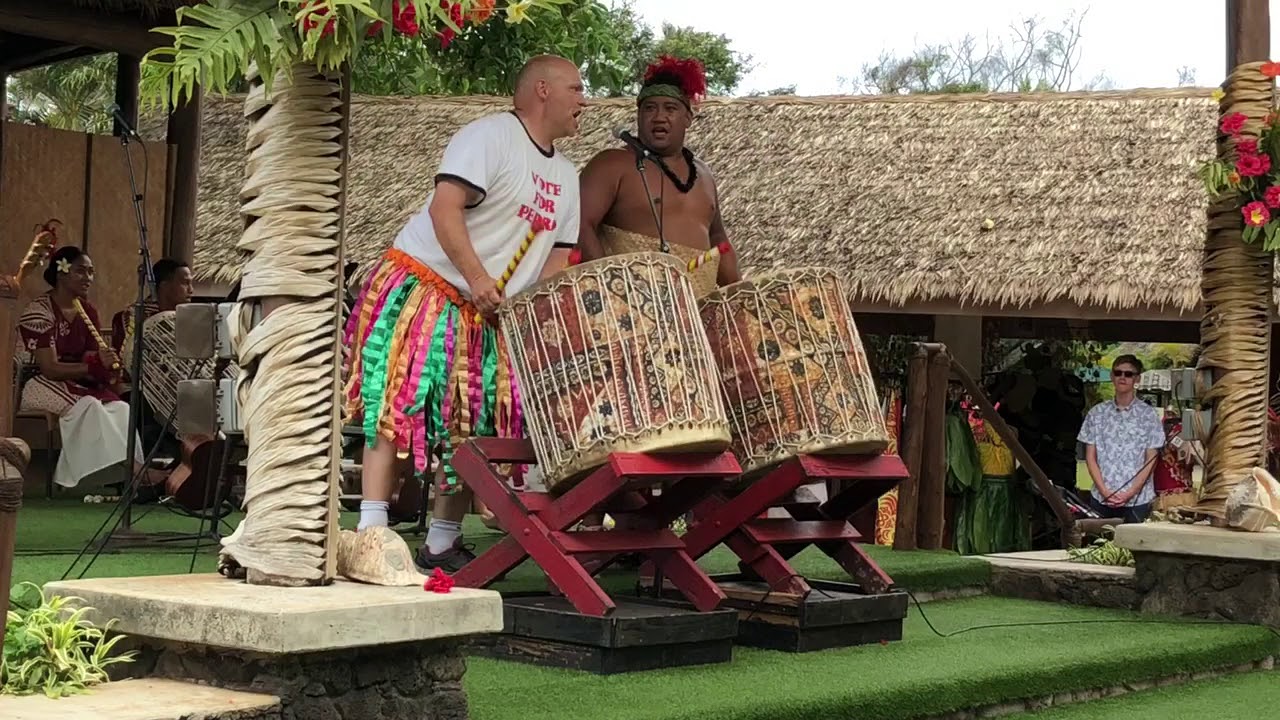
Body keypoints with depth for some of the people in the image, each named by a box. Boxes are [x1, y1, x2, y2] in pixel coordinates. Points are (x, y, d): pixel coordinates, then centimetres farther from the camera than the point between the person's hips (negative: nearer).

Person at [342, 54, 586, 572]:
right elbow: (444, 207, -21)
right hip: (419, 290, -8)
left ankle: (441, 545, 14)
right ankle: (371, 533, -15)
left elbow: (557, 257, 14)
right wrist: (476, 278, -28)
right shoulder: (489, 136, -10)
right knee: (400, 406, -14)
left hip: (485, 318, 8)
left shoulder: (566, 177, 16)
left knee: (471, 427, 6)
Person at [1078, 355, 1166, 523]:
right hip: (1101, 499, 2)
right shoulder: (1097, 413, 7)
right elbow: (1090, 457, 7)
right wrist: (1104, 491, -6)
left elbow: (1150, 460, 0)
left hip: (1137, 500, -2)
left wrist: (1129, 493, -10)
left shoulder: (1148, 414, 2)